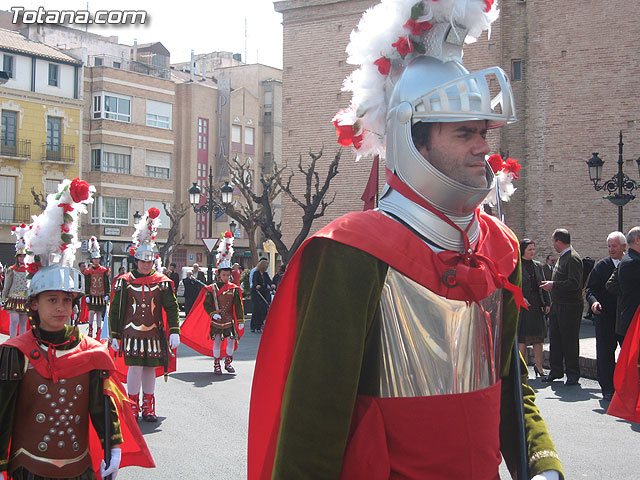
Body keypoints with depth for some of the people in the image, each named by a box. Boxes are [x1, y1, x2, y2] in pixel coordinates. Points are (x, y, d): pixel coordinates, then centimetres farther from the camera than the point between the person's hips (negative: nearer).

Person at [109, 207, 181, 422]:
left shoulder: (162, 282, 3)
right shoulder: (124, 282, 0)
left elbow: (172, 308, 3)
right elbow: (115, 310, 4)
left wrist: (174, 332, -7)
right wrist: (114, 336, 2)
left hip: (154, 334, 2)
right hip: (132, 333, -2)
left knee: (150, 369, 8)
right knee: (134, 368, -8)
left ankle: (148, 408, 19)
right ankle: (133, 406, 7)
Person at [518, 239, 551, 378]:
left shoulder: (537, 266, 12)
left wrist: (547, 303, 7)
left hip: (537, 304, 5)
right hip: (522, 305, -5)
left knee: (539, 337, 5)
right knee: (522, 338, -1)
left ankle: (539, 367, 11)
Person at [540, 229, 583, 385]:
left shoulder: (573, 258, -16)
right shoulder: (562, 257, 14)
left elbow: (574, 283, -23)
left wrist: (553, 285, -19)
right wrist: (551, 285, 13)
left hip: (569, 307, -9)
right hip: (557, 305, 9)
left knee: (570, 341, -1)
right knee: (555, 339, 12)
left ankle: (573, 373, 8)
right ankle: (556, 371, 22)